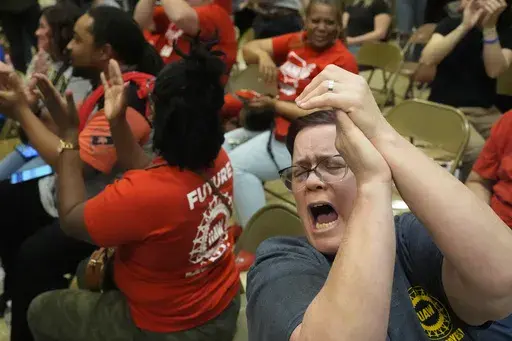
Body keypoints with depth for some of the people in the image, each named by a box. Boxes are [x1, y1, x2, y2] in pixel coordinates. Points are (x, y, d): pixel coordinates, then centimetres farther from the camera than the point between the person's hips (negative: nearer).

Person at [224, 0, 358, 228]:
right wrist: (263, 55, -20)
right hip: (276, 124, 8)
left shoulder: (342, 61, -14)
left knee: (236, 164, -18)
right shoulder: (297, 41, 6)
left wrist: (272, 104, -15)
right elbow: (249, 49, 4)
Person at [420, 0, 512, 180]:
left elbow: (494, 70, -12)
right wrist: (464, 26, -21)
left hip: (485, 111, 4)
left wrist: (489, 27, -18)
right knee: (477, 150, -29)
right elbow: (428, 59, -17)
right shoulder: (450, 24, 2)